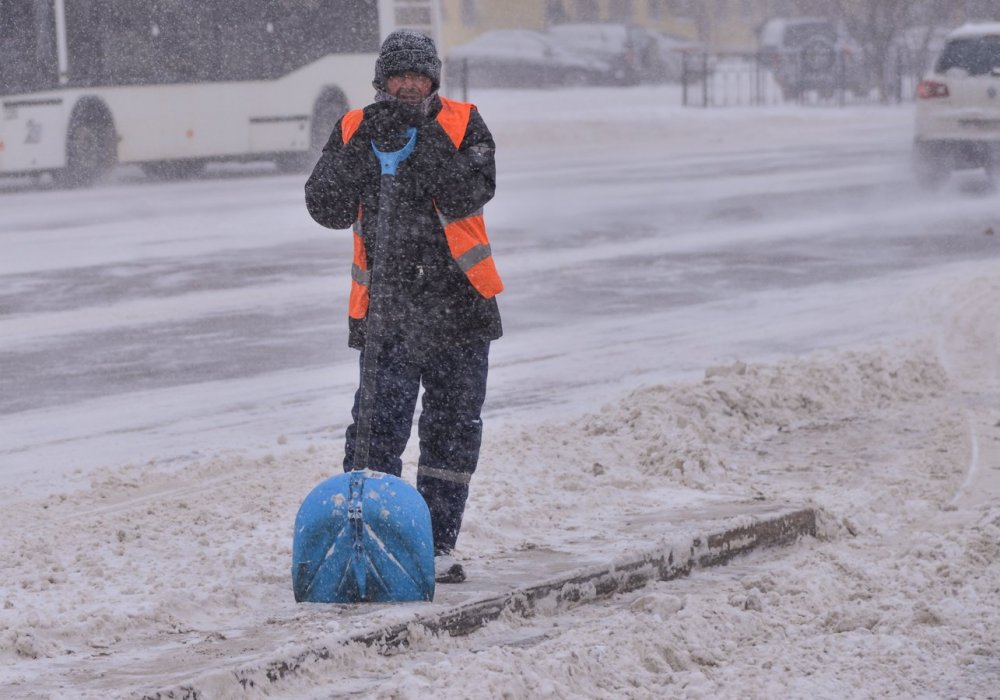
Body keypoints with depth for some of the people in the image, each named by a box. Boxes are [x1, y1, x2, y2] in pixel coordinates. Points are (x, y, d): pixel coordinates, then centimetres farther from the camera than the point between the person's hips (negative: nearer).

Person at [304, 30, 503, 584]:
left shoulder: (462, 124, 0)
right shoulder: (354, 130, 3)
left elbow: (470, 195, -16)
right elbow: (327, 210, -7)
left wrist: (423, 140, -23)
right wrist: (364, 150, -17)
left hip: (459, 307, 1)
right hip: (387, 307, -1)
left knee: (453, 430, 9)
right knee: (378, 428, -10)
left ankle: (436, 545, 21)